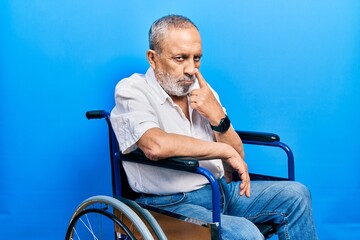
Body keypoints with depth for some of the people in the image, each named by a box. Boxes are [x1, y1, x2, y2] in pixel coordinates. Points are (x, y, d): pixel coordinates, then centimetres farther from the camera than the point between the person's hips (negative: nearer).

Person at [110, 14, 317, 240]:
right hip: (171, 203, -6)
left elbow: (237, 158, 8)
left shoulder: (203, 93, 8)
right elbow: (156, 146, -30)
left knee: (296, 194, -2)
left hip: (220, 189, 7)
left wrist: (218, 116, -12)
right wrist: (224, 150, -18)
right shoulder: (131, 91, -10)